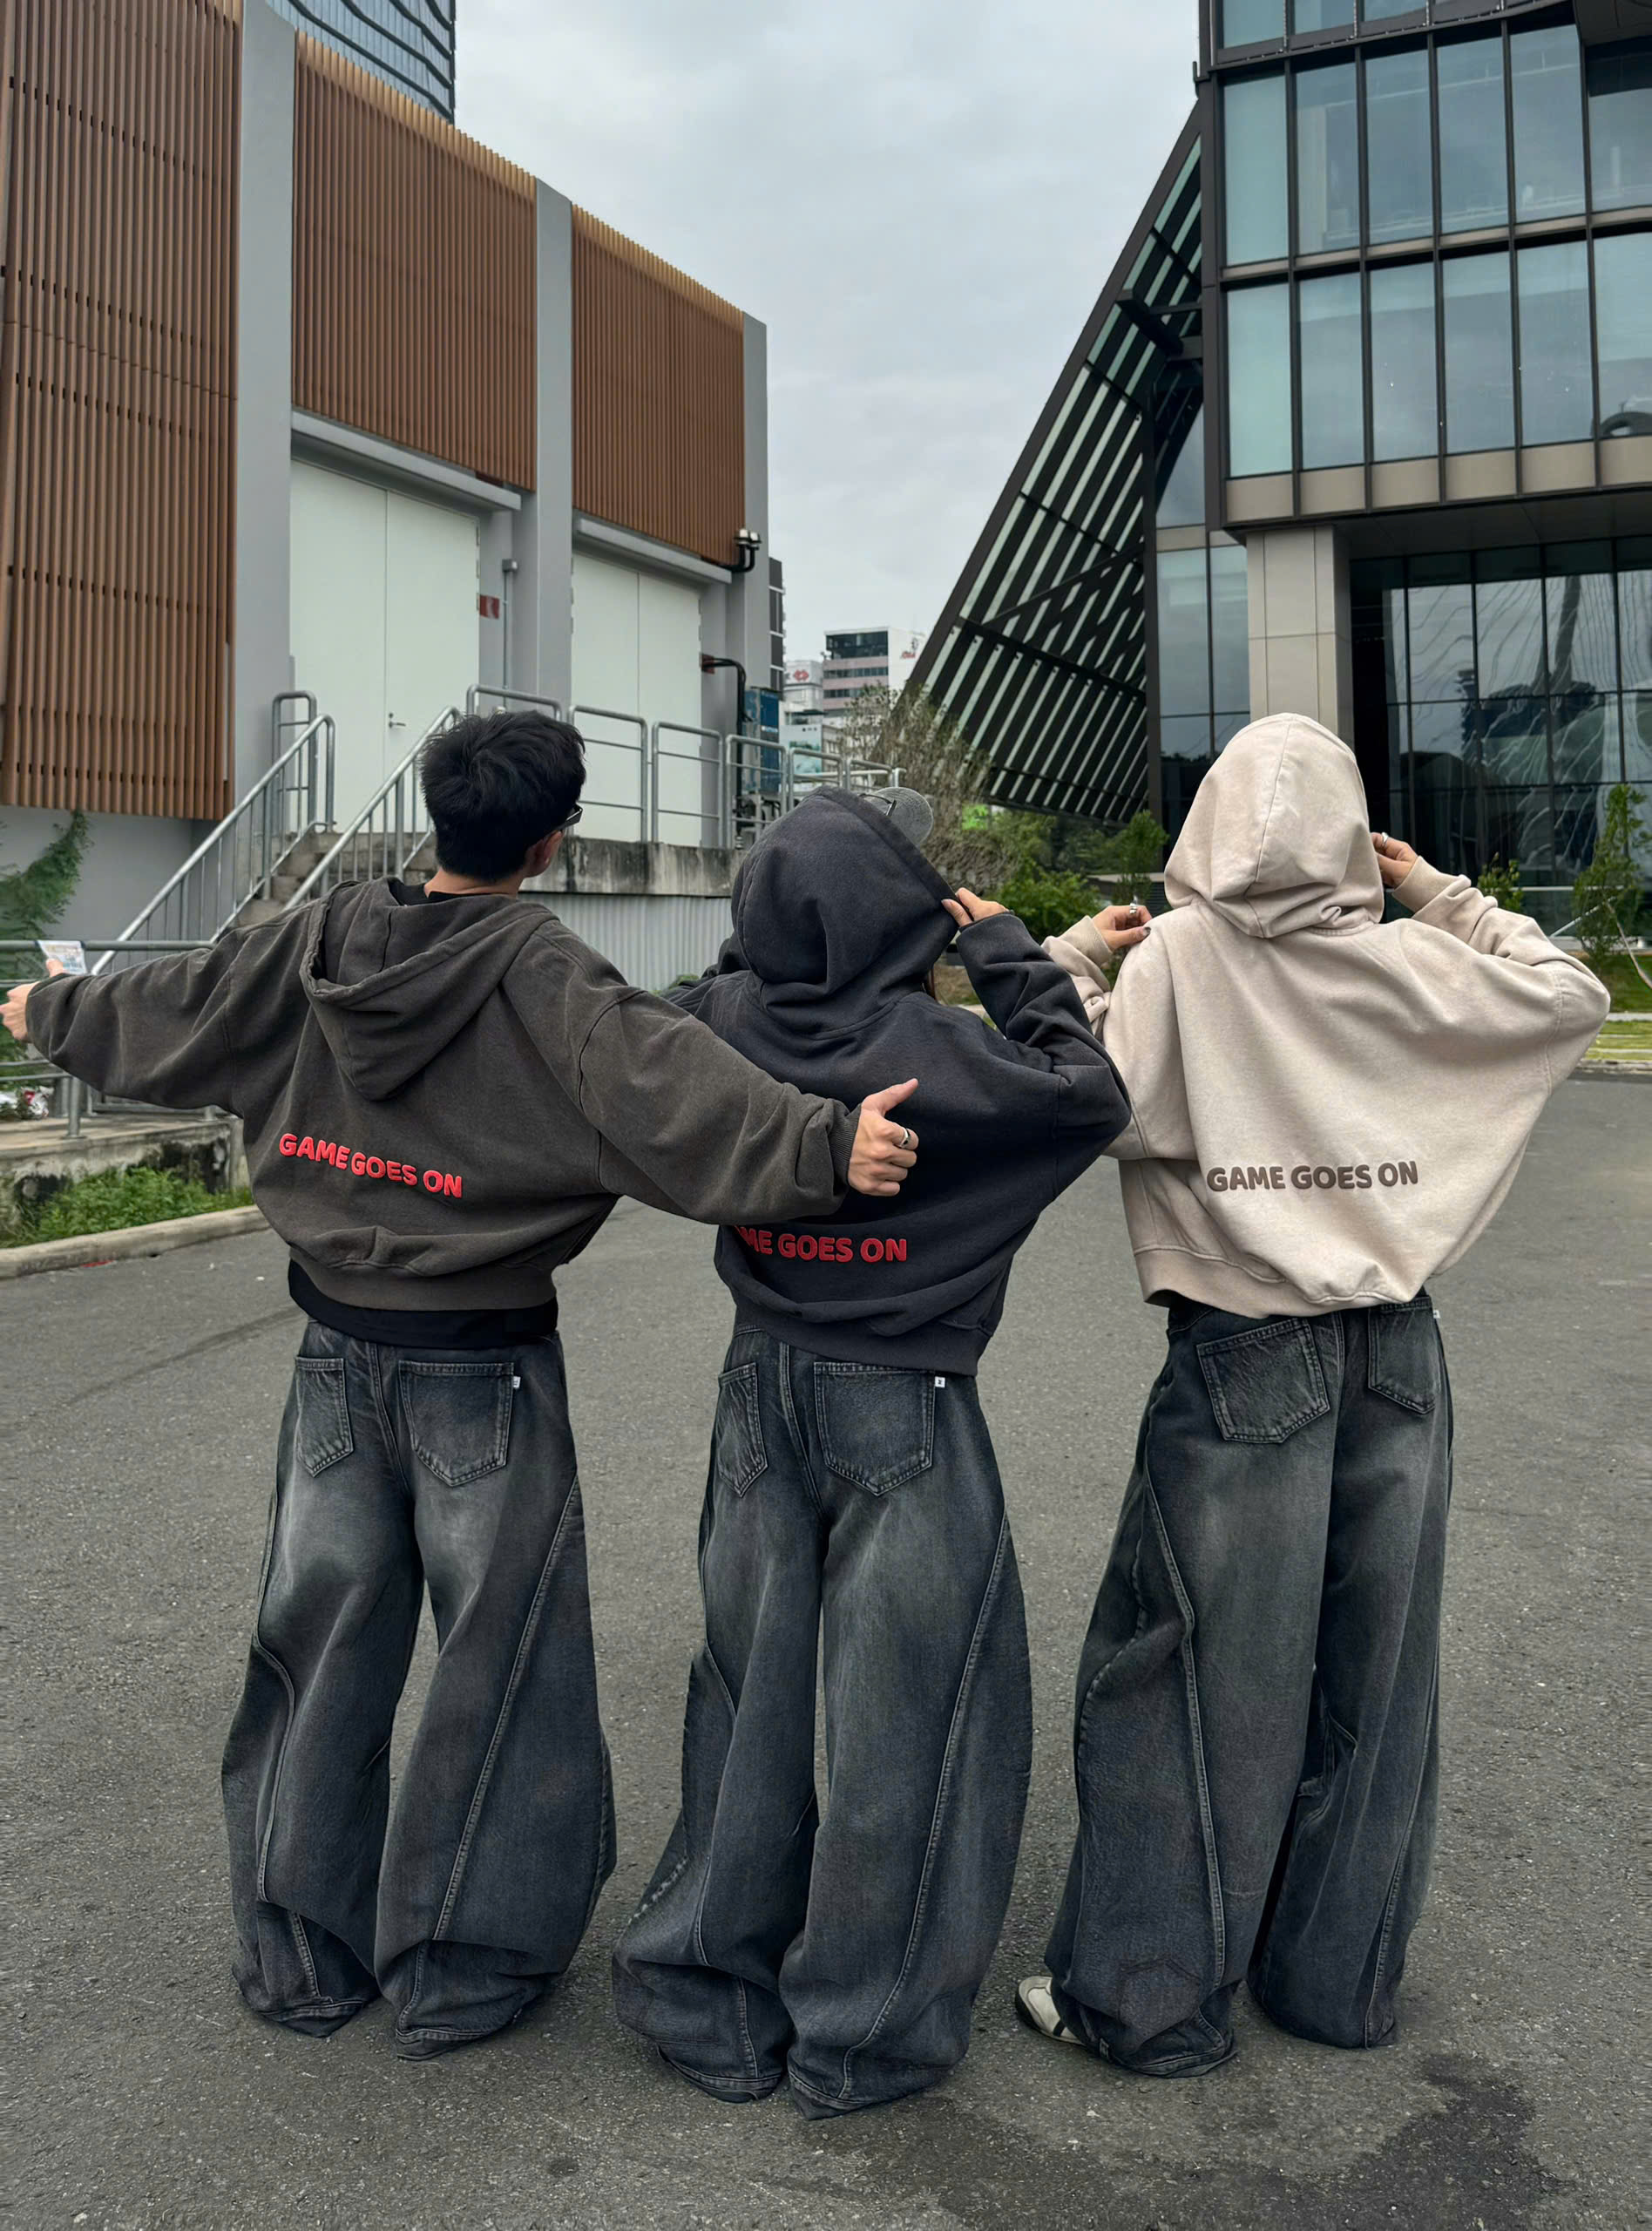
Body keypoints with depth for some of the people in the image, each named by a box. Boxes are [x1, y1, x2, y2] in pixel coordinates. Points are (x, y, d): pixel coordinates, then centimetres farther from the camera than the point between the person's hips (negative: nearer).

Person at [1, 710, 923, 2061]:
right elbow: (661, 1084, -33)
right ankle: (460, 1966, 21)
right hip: (484, 1370, -5)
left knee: (319, 1645, 16)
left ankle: (299, 1954, 30)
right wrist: (821, 1143, -43)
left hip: (339, 1353, 6)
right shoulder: (541, 974, -16)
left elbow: (167, 1013, 14)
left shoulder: (316, 946, 1)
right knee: (501, 1657, 9)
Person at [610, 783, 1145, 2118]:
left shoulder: (724, 1022, -7)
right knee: (903, 1715, 10)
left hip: (762, 1391, 6)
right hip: (904, 1408, -5)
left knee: (749, 1697, 18)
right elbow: (1094, 1099, -10)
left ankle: (712, 2002, 32)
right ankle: (862, 2032, 23)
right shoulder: (933, 1050, -21)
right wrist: (1006, 954, -5)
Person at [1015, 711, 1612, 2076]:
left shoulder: (1177, 961, -9)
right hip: (1399, 1359, 4)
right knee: (1369, 1679, 15)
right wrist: (1441, 894, 16)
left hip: (1242, 1362, -3)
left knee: (1194, 1679, 7)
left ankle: (1151, 2001, 17)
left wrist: (1073, 959, -3)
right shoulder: (1411, 968, 0)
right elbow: (1573, 995, 14)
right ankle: (1341, 1979, 30)